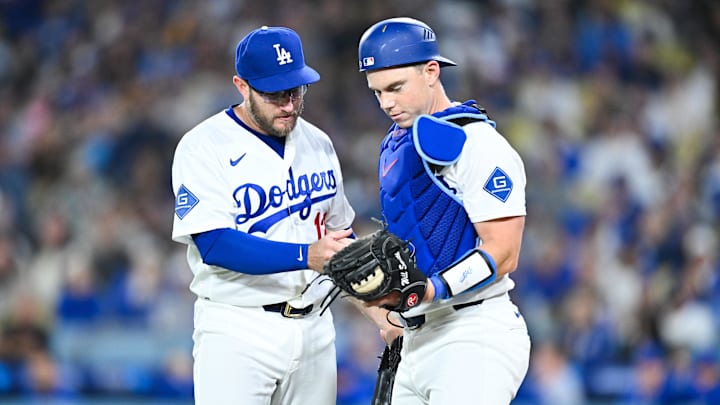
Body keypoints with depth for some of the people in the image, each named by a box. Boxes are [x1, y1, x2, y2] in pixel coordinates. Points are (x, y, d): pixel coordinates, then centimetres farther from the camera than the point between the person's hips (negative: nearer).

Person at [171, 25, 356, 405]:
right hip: (237, 332, -6)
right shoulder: (204, 146, -8)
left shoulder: (318, 144, 12)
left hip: (315, 327, 6)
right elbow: (214, 244, -19)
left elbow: (340, 232, 20)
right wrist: (306, 256, -29)